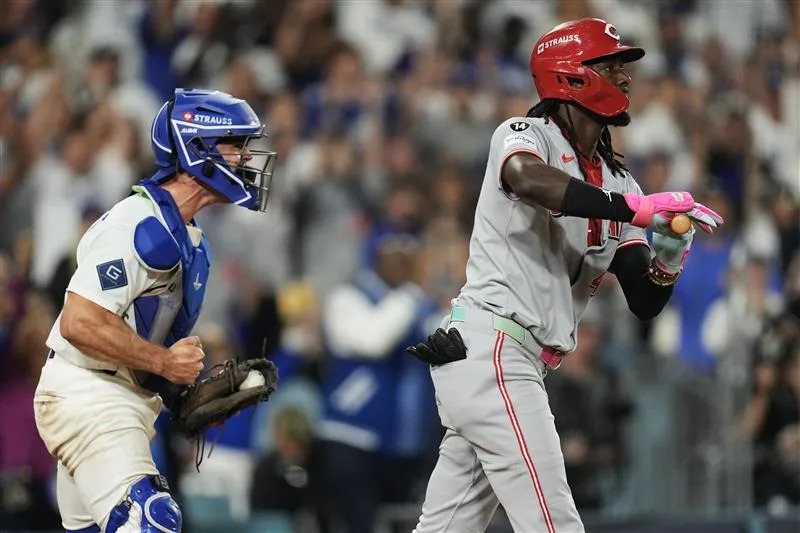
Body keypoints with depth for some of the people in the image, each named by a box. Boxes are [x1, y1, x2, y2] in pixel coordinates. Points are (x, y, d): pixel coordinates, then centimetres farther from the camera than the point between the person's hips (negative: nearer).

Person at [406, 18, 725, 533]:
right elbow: (527, 179, -31)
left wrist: (667, 262, -12)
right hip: (491, 349, -9)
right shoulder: (525, 134, -4)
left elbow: (644, 302, 10)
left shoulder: (617, 182, 17)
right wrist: (637, 208, -34)